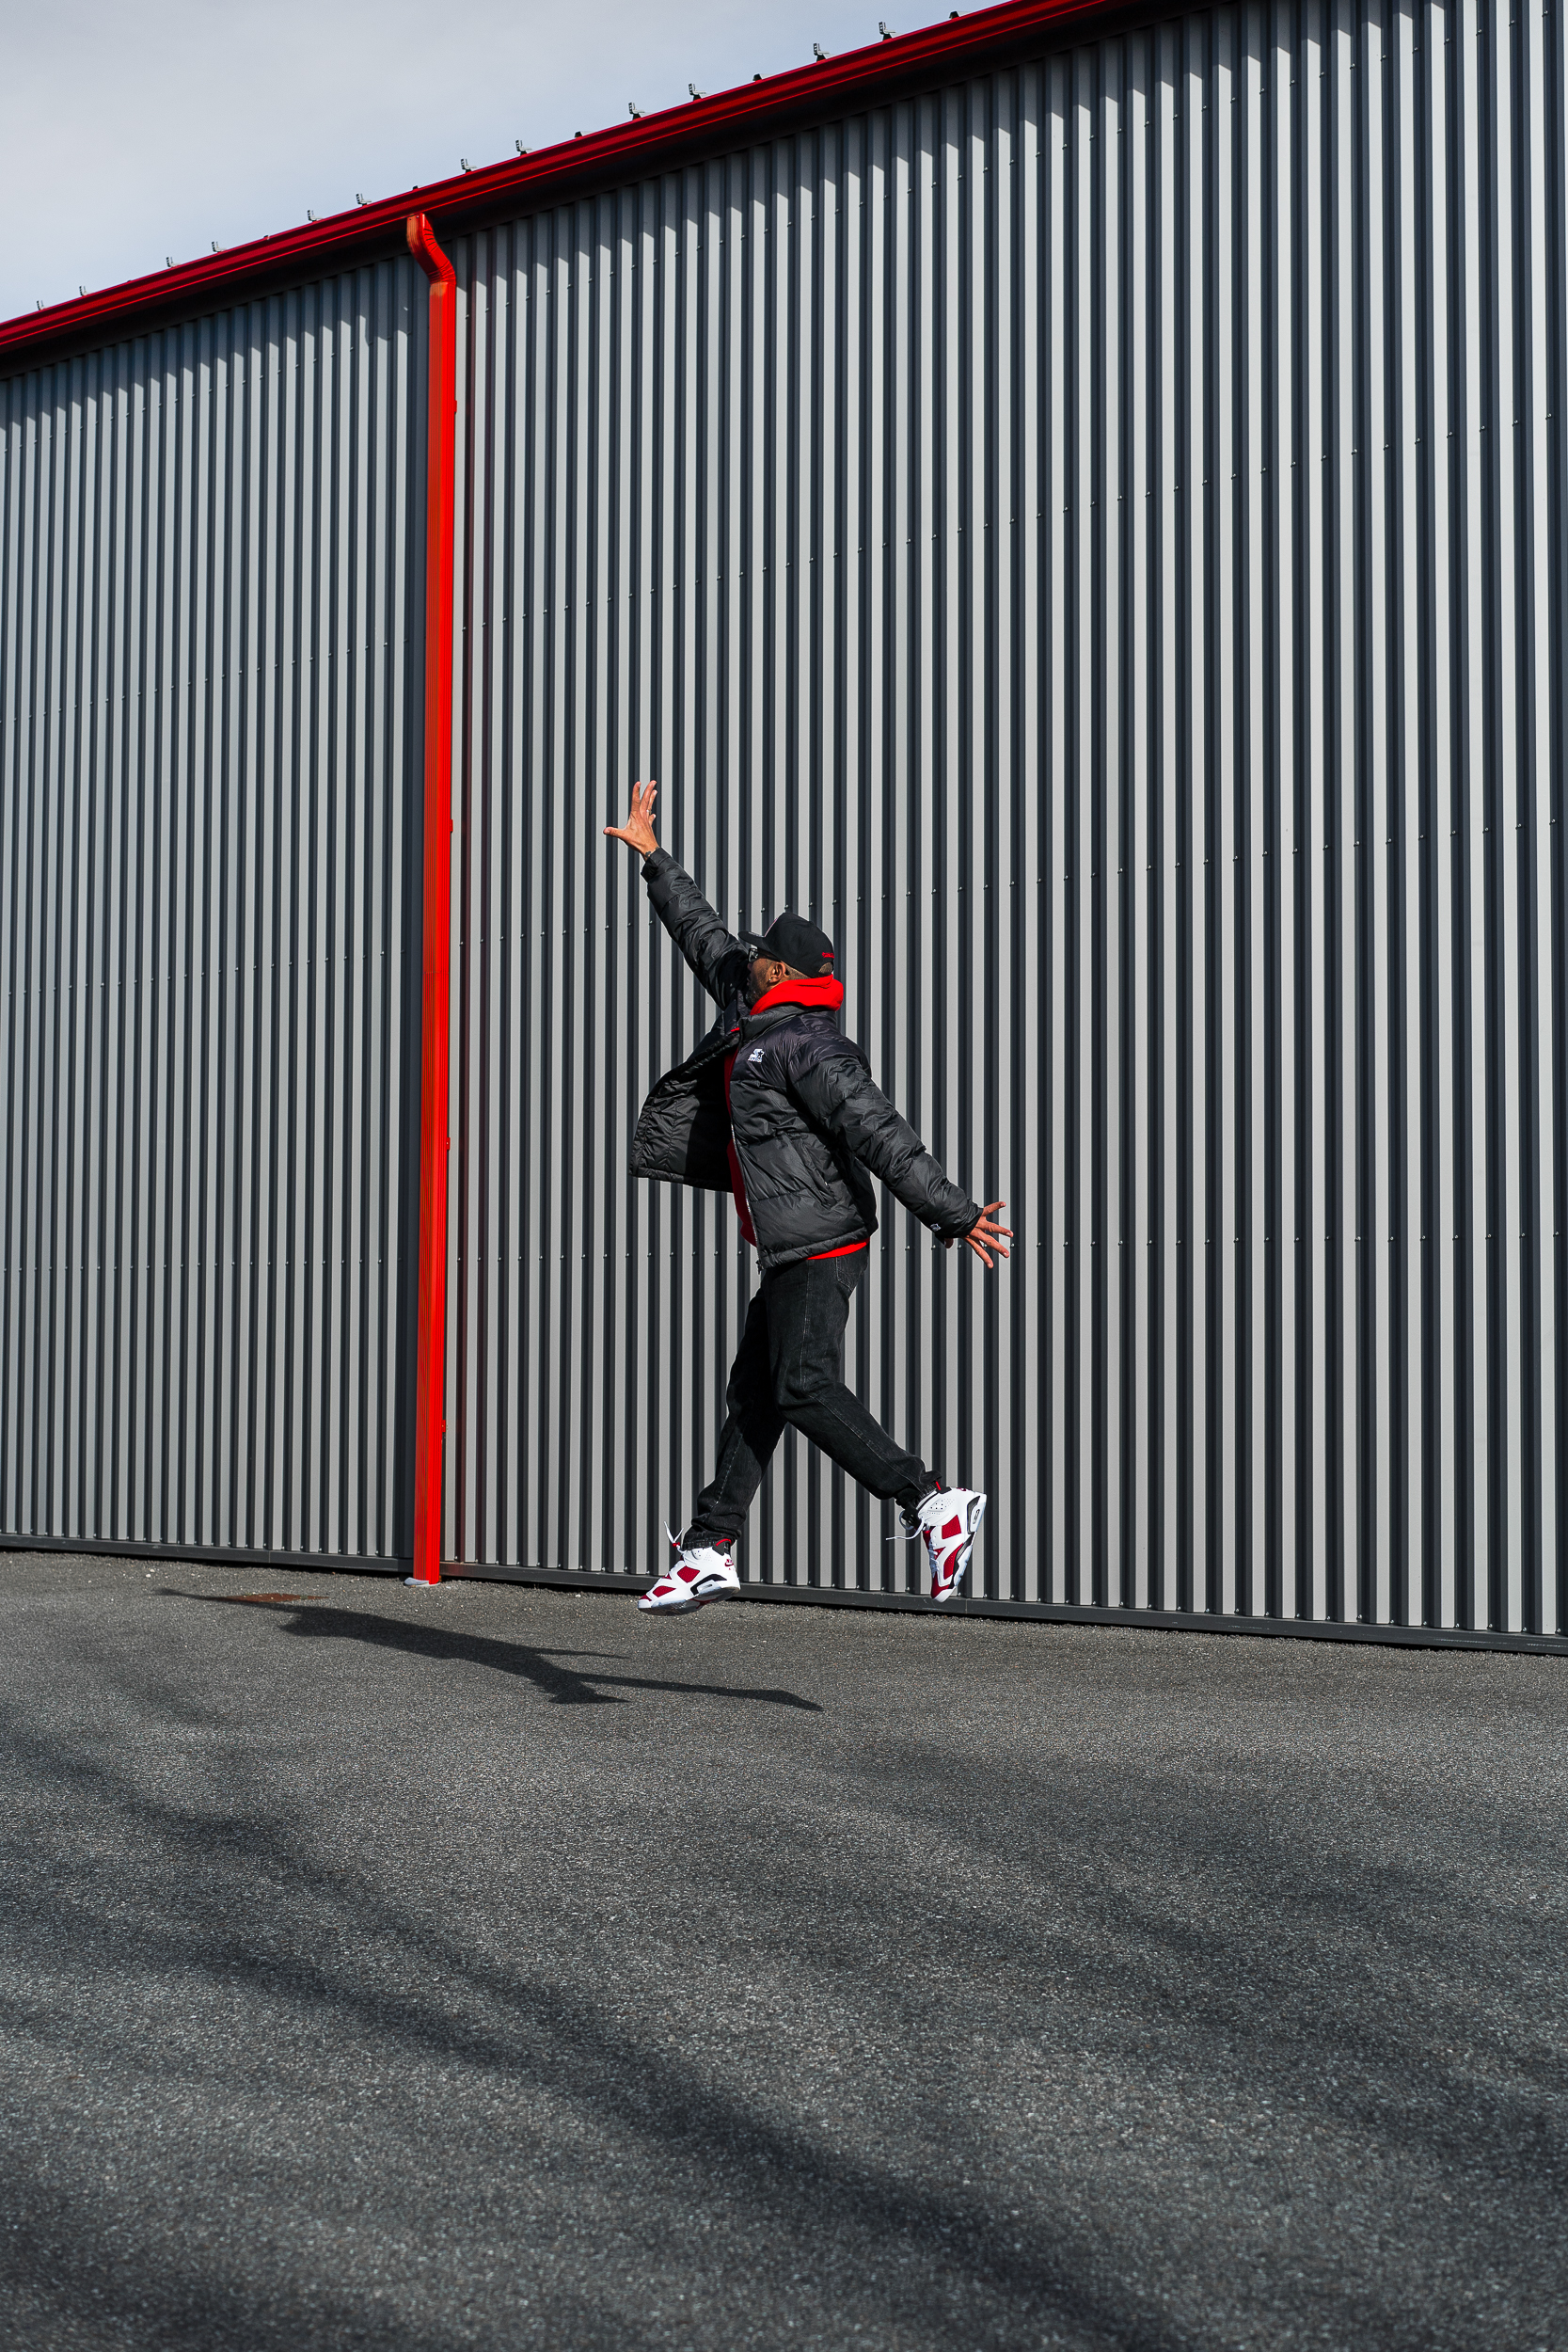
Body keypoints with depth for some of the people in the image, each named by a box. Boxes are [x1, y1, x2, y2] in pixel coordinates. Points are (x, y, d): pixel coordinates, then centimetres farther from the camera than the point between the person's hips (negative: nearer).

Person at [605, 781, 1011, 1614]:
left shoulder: (806, 1046, -13)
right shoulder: (758, 1018, 15)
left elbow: (880, 1134, -20)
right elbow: (705, 939, 29)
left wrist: (953, 1214, -24)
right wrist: (653, 856, 36)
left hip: (820, 1244, -10)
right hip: (794, 1253, 10)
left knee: (805, 1389, -18)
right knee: (753, 1393, 10)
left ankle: (934, 1504, -20)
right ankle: (709, 1551, 14)